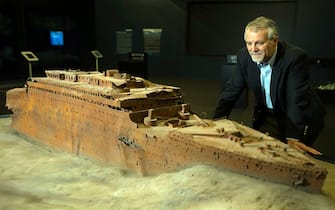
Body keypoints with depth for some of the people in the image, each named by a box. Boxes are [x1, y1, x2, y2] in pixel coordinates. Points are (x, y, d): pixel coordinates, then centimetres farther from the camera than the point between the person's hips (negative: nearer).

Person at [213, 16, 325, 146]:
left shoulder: (295, 57, -27)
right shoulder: (244, 56, -13)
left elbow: (298, 102, -31)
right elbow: (232, 90, -6)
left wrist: (292, 141, -37)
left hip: (302, 117, -4)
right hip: (267, 116, 4)